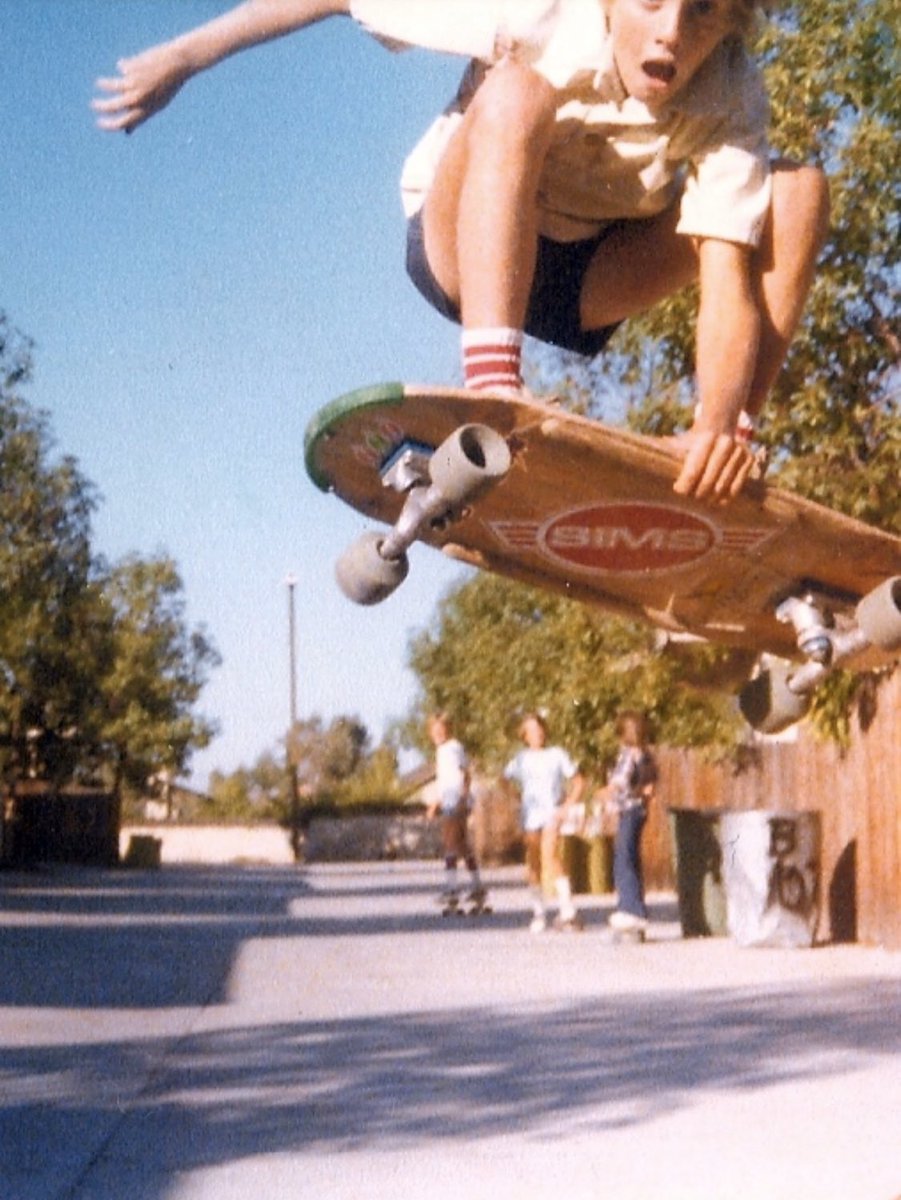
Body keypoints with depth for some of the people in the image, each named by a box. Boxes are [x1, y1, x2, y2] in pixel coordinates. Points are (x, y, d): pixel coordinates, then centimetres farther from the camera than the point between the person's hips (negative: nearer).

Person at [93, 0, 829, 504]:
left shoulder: (732, 107, -22)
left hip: (594, 281, 3)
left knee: (799, 192, -20)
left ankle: (725, 485, -21)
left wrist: (721, 423, -50)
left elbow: (729, 276, -32)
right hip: (468, 248, -2)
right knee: (515, 90, -35)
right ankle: (493, 395, -46)